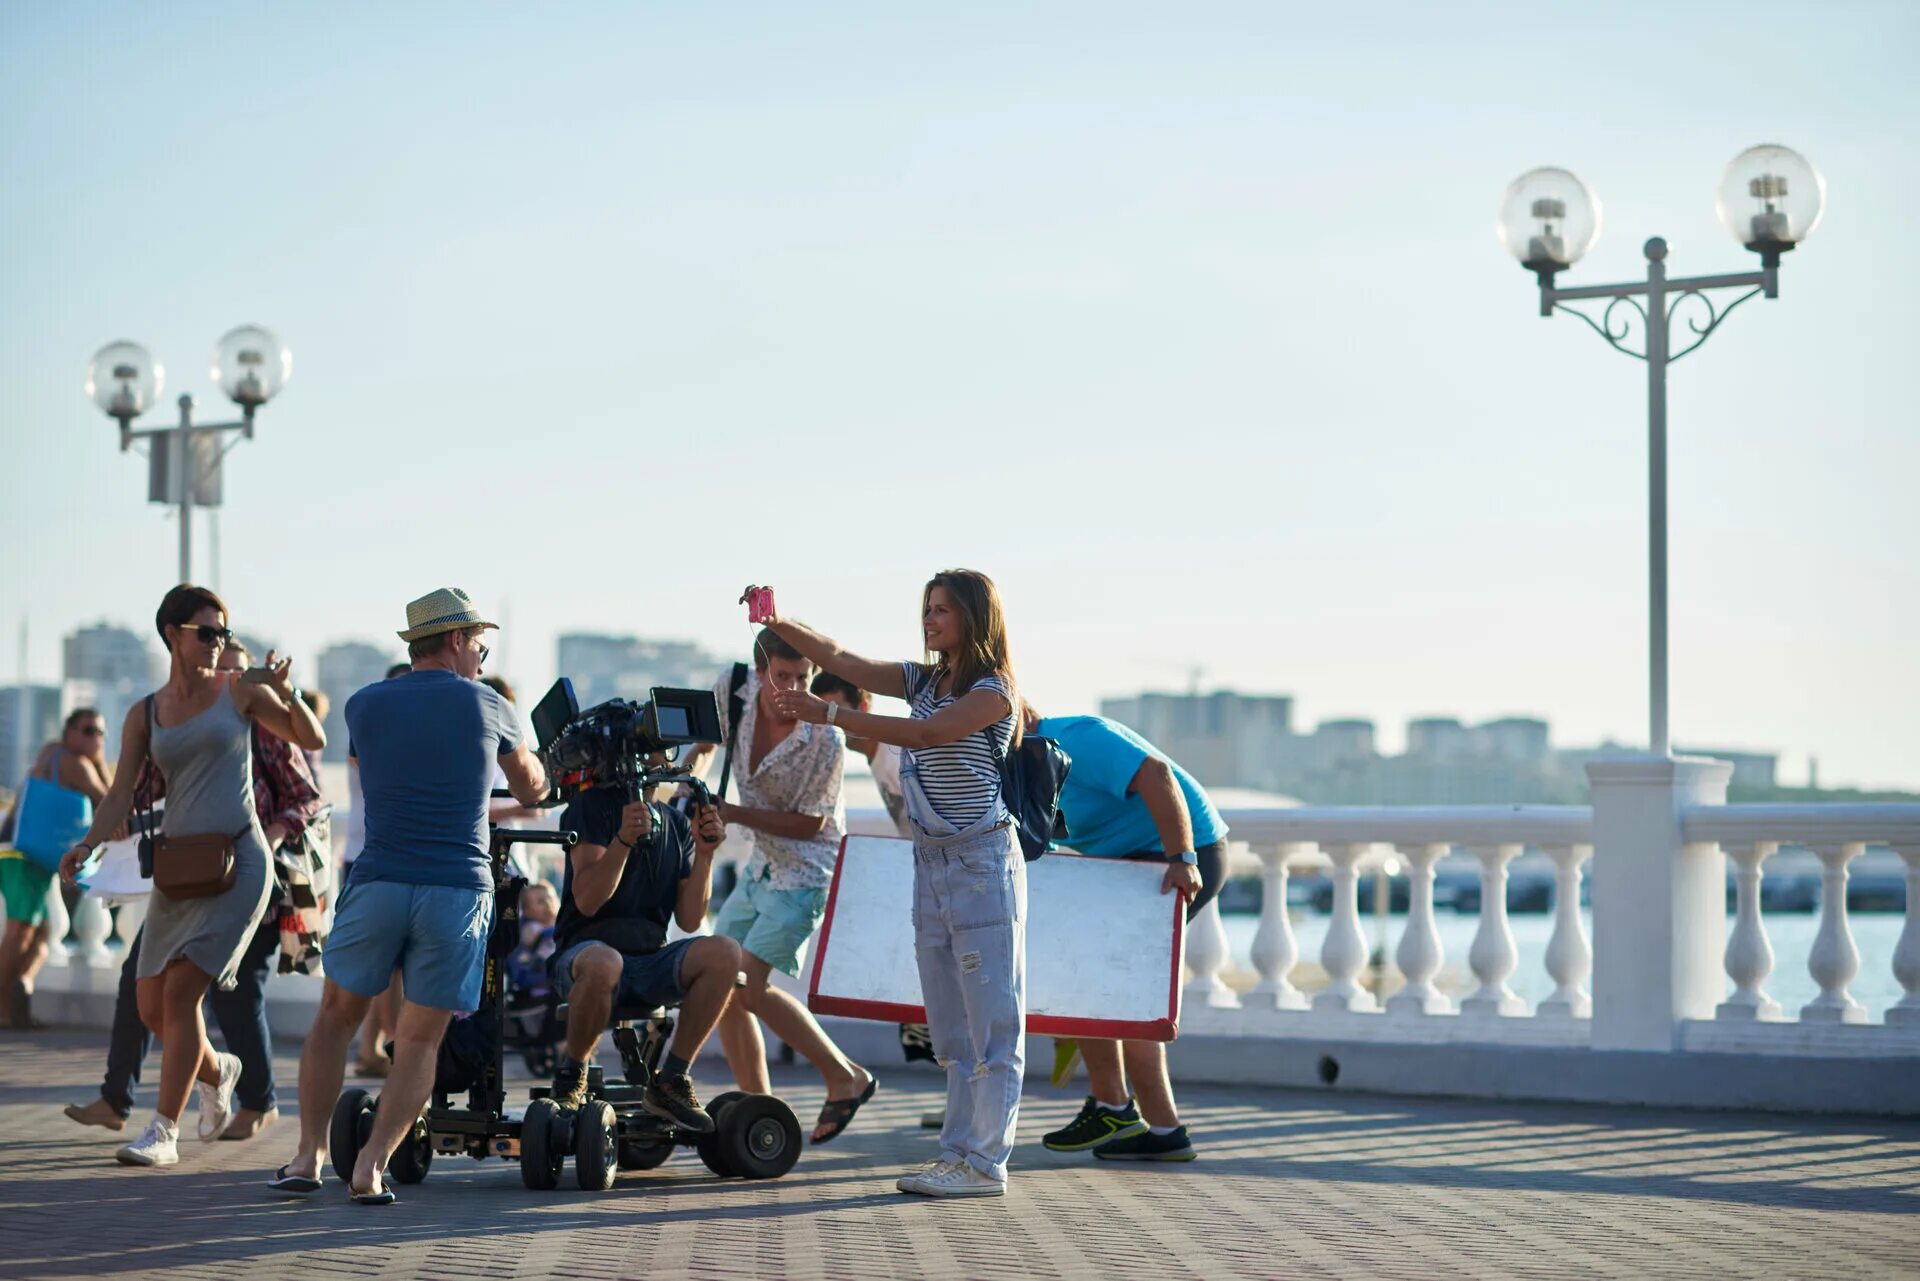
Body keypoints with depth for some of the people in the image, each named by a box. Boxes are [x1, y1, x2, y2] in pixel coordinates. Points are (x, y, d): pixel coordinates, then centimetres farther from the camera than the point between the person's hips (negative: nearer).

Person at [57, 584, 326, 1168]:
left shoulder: (239, 691, 2)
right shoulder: (144, 715, 9)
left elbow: (312, 739, 9)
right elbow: (120, 795, 2)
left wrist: (286, 692, -10)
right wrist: (87, 845, -16)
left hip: (238, 860, -4)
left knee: (181, 989, -16)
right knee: (151, 1006, 4)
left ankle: (163, 1131, -9)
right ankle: (215, 1070, 35)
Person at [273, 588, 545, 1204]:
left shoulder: (364, 706, 10)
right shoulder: (489, 707, 7)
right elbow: (532, 789, 24)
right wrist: (540, 764, 48)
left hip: (377, 883, 1)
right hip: (459, 890, -1)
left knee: (335, 1017, 17)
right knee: (420, 1041, 7)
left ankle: (309, 1155, 11)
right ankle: (372, 1165, -4)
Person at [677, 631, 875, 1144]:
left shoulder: (825, 739, -26)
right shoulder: (735, 689, -10)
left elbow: (810, 823, -17)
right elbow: (705, 744, 12)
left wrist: (730, 813, -21)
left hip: (802, 870, -7)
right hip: (760, 864, 7)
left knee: (746, 985, -16)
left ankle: (845, 1077, -2)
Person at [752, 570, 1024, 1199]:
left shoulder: (992, 691, -10)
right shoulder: (924, 681, 14)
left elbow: (927, 734, -23)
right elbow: (841, 660, 9)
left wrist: (828, 715, -26)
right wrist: (779, 625, -6)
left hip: (982, 860, -8)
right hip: (932, 861, 9)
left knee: (990, 1019, -6)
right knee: (950, 1023, 9)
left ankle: (985, 1163, -6)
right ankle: (957, 1151, 13)